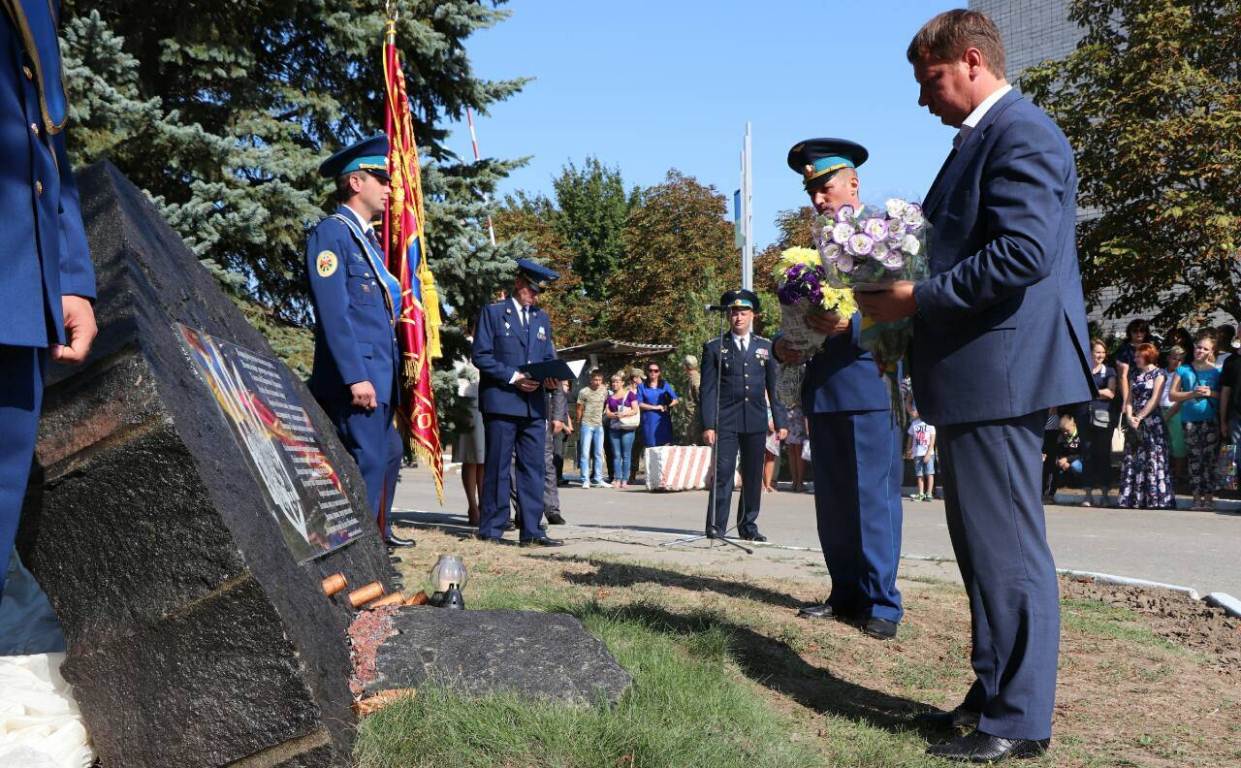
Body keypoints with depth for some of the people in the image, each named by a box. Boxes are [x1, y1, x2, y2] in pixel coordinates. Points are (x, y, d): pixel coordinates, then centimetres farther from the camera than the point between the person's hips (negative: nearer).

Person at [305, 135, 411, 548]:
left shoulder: (370, 238, 20)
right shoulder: (331, 233, -9)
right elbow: (332, 312, -17)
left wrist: (393, 373, 17)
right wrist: (356, 377, -22)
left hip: (380, 374, 10)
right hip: (355, 376, -10)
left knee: (388, 455, 19)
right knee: (367, 462, -9)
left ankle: (378, 531, 32)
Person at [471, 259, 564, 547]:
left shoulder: (542, 318, 20)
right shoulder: (492, 313, 3)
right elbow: (481, 355, -5)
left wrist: (550, 378, -1)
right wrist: (513, 377, -14)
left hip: (534, 404, 5)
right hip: (502, 402, -5)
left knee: (533, 469, 2)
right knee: (498, 468, -1)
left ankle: (531, 531, 5)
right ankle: (491, 530, 5)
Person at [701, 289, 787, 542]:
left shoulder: (766, 347, 12)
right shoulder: (714, 347, 4)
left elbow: (774, 387, 12)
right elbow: (708, 389, 0)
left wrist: (780, 422, 8)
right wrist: (708, 425, -8)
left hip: (756, 421, 3)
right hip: (726, 421, -3)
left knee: (753, 476, 7)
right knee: (722, 474, -6)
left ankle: (748, 525, 17)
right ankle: (716, 527, -1)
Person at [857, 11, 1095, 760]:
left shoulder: (1022, 133, -13)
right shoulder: (981, 137, 18)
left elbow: (1024, 253, -24)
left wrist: (916, 298, -17)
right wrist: (907, 308, 9)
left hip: (1000, 369, -11)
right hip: (975, 372, 11)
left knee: (1008, 545, -4)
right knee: (981, 542, 17)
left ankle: (1020, 722, 7)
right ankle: (993, 693, 29)